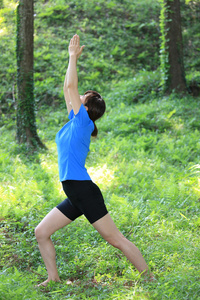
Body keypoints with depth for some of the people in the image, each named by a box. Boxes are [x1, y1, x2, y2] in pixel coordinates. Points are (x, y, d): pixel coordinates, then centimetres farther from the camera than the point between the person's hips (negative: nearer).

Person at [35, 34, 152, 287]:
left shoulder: (83, 121, -8)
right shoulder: (74, 122, 14)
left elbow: (71, 86, -10)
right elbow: (68, 88, 21)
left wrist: (73, 57, -1)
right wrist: (71, 58, 22)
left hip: (84, 191, -9)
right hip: (74, 195, 9)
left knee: (116, 240, -5)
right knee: (41, 233, 8)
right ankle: (53, 279, 16)